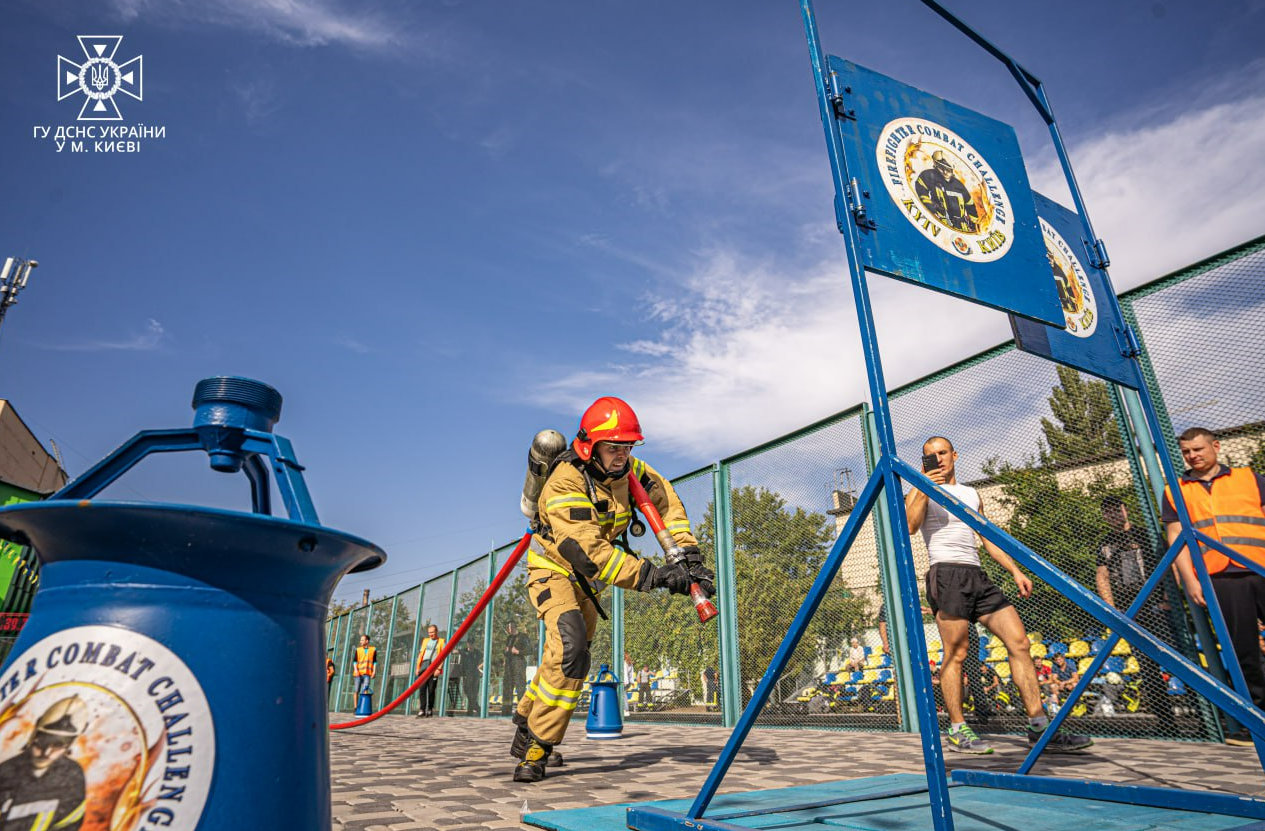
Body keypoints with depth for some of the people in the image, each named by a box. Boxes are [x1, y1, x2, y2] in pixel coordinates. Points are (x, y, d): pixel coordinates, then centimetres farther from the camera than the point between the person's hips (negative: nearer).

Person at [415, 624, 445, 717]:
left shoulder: (441, 642, 8)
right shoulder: (425, 641, 20)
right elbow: (420, 654, 18)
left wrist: (439, 668, -10)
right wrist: (418, 667, 8)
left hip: (434, 668, -3)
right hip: (424, 667, 3)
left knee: (431, 690, -2)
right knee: (422, 689, -5)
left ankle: (430, 710, 8)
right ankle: (422, 710, -5)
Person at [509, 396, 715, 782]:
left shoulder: (629, 469, -13)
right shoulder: (565, 483, -32)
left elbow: (667, 502, -7)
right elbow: (589, 552, -39)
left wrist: (689, 555, -20)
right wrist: (652, 575, -44)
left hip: (588, 578, 7)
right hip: (555, 569, -6)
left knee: (566, 660, 14)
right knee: (570, 649, -25)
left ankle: (525, 725, 38)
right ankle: (536, 749, -8)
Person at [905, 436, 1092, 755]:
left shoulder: (971, 494, 24)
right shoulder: (921, 492, 6)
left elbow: (989, 538, 25)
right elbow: (910, 526, -13)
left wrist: (1016, 571, 16)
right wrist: (923, 490, -19)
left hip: (977, 576, 6)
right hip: (946, 573, -6)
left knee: (1019, 642, -2)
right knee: (955, 653, -7)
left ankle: (1039, 726, 3)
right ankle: (958, 731, 1)